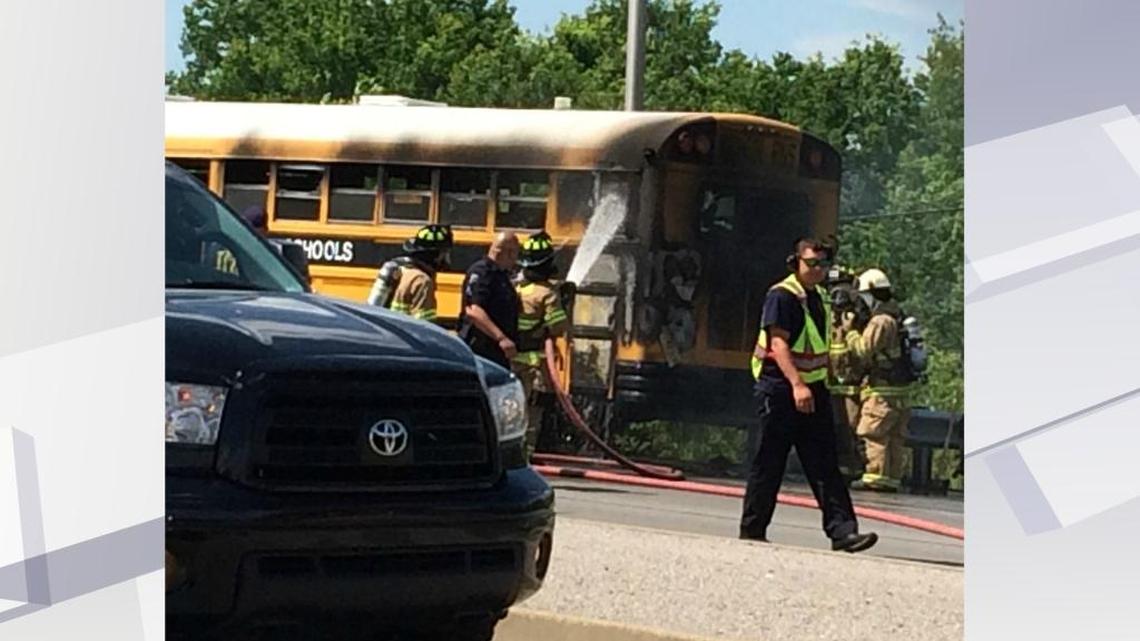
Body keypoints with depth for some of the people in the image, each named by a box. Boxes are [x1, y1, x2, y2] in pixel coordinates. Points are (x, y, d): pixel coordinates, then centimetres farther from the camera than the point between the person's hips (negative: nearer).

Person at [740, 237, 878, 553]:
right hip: (780, 390, -8)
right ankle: (751, 532, 11)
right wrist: (796, 384, -31)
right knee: (767, 465, 1)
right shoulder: (781, 296, -12)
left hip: (813, 390, 8)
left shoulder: (819, 297, 15)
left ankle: (842, 531, -6)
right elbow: (778, 343, -21)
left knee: (825, 466, 0)